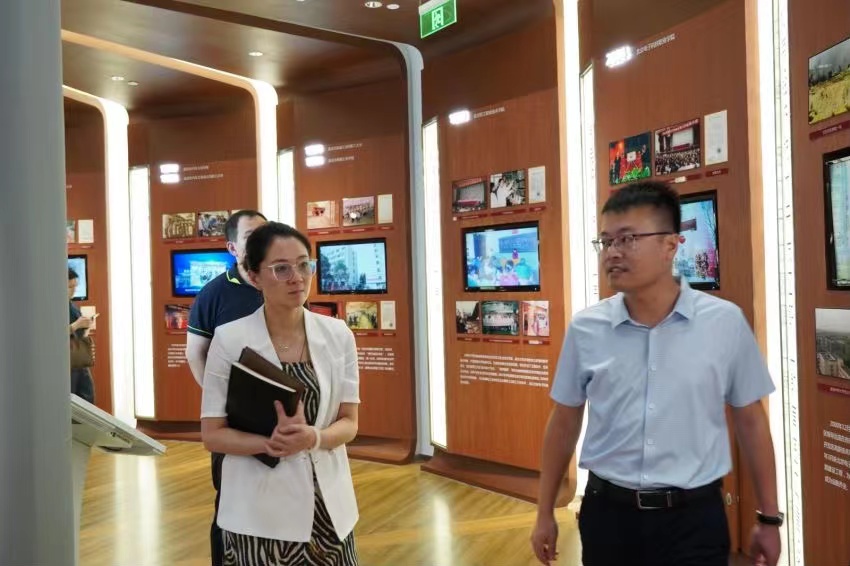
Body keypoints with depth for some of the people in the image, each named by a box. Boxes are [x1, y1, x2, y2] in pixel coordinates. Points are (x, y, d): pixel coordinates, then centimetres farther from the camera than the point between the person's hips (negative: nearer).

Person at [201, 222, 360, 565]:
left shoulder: (338, 335, -1)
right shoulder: (229, 339, -8)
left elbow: (349, 423, 0)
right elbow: (212, 434, -5)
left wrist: (312, 437, -20)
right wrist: (269, 443, -22)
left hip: (327, 504, 3)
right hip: (258, 511, -2)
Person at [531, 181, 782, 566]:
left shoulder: (726, 322, -7)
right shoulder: (585, 329, -4)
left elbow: (751, 421, 3)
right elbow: (564, 423, 5)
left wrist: (769, 518, 8)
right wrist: (545, 514, 9)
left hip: (693, 516, -1)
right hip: (607, 513, 2)